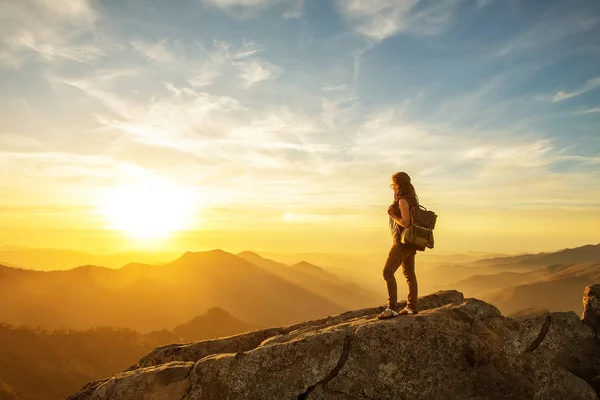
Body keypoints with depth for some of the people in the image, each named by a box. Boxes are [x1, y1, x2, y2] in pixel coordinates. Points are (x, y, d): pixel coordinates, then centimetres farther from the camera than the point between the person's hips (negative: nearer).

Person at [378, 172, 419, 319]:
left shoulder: (403, 201, -16)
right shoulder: (411, 200, 13)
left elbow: (406, 223, -23)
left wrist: (392, 215, -11)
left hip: (403, 242, -10)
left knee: (387, 272, -12)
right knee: (409, 274, 13)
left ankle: (393, 308, -15)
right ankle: (412, 307, 20)